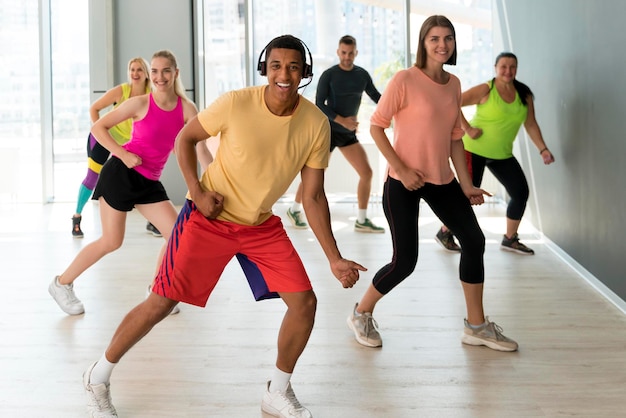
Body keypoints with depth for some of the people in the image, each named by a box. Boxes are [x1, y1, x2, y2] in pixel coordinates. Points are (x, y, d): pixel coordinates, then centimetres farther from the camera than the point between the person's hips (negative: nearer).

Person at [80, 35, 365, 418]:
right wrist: (197, 192, -15)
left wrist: (335, 259, -7)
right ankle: (99, 376, 22)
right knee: (161, 304, -2)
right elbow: (185, 138, -4)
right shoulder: (236, 104, -20)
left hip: (263, 225, 4)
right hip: (210, 218, -3)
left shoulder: (316, 124, -12)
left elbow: (313, 196, -4)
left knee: (305, 302, -6)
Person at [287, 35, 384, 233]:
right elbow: (319, 105, -15)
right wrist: (342, 120, -25)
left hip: (349, 133, 5)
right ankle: (294, 210, 24)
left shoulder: (362, 75, 2)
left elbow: (376, 97, 10)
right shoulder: (329, 75, -11)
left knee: (367, 173, -3)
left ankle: (362, 220, 6)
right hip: (328, 131, -4)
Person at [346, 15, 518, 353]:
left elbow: (454, 137, 14)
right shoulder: (405, 79, -12)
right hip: (404, 182, -7)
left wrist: (466, 184, 9)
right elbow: (376, 126, -11)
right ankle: (361, 314, 19)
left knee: (474, 241, 4)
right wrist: (401, 169, -18)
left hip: (442, 180, 7)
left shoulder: (453, 84, 8)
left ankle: (476, 326, 19)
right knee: (405, 261, -8)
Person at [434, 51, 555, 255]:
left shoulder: (524, 94, 3)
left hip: (502, 154, 6)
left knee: (521, 192, 2)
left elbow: (531, 124, 7)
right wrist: (467, 128, -19)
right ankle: (445, 233, 15)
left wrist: (543, 149, -1)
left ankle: (510, 239, 18)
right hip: (475, 150, -6)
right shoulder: (486, 90, -13)